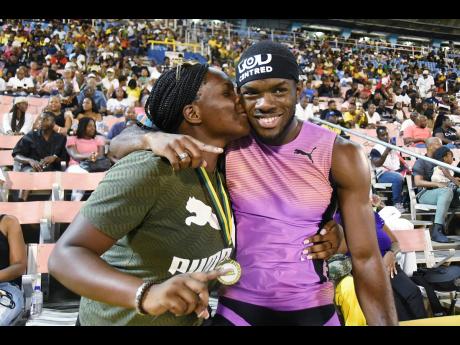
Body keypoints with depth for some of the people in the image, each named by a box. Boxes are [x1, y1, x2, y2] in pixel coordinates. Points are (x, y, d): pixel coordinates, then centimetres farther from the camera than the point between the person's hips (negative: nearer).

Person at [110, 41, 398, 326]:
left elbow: (365, 258, -8)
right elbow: (119, 144, -9)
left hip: (314, 313, 1)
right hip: (236, 312, 0)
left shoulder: (340, 157, -12)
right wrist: (153, 138, -31)